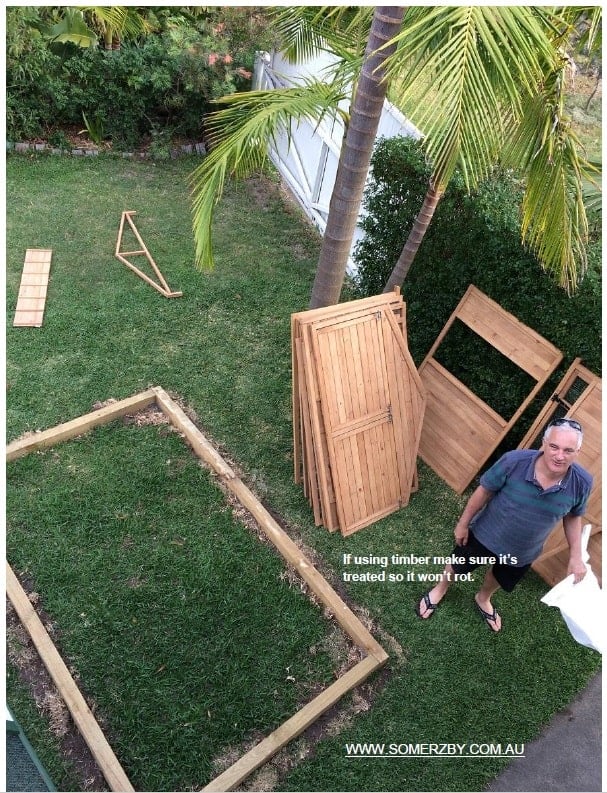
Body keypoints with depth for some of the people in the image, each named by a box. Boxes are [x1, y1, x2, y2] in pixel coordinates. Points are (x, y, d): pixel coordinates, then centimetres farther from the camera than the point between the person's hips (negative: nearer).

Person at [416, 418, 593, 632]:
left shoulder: (582, 482, -26)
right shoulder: (514, 461, -34)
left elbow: (573, 516, -4)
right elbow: (484, 491, -18)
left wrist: (576, 556, -3)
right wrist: (463, 523, -7)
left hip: (523, 551, 2)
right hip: (486, 533, -2)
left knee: (500, 579, 32)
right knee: (458, 566, 24)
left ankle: (483, 599, 66)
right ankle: (440, 589, 59)